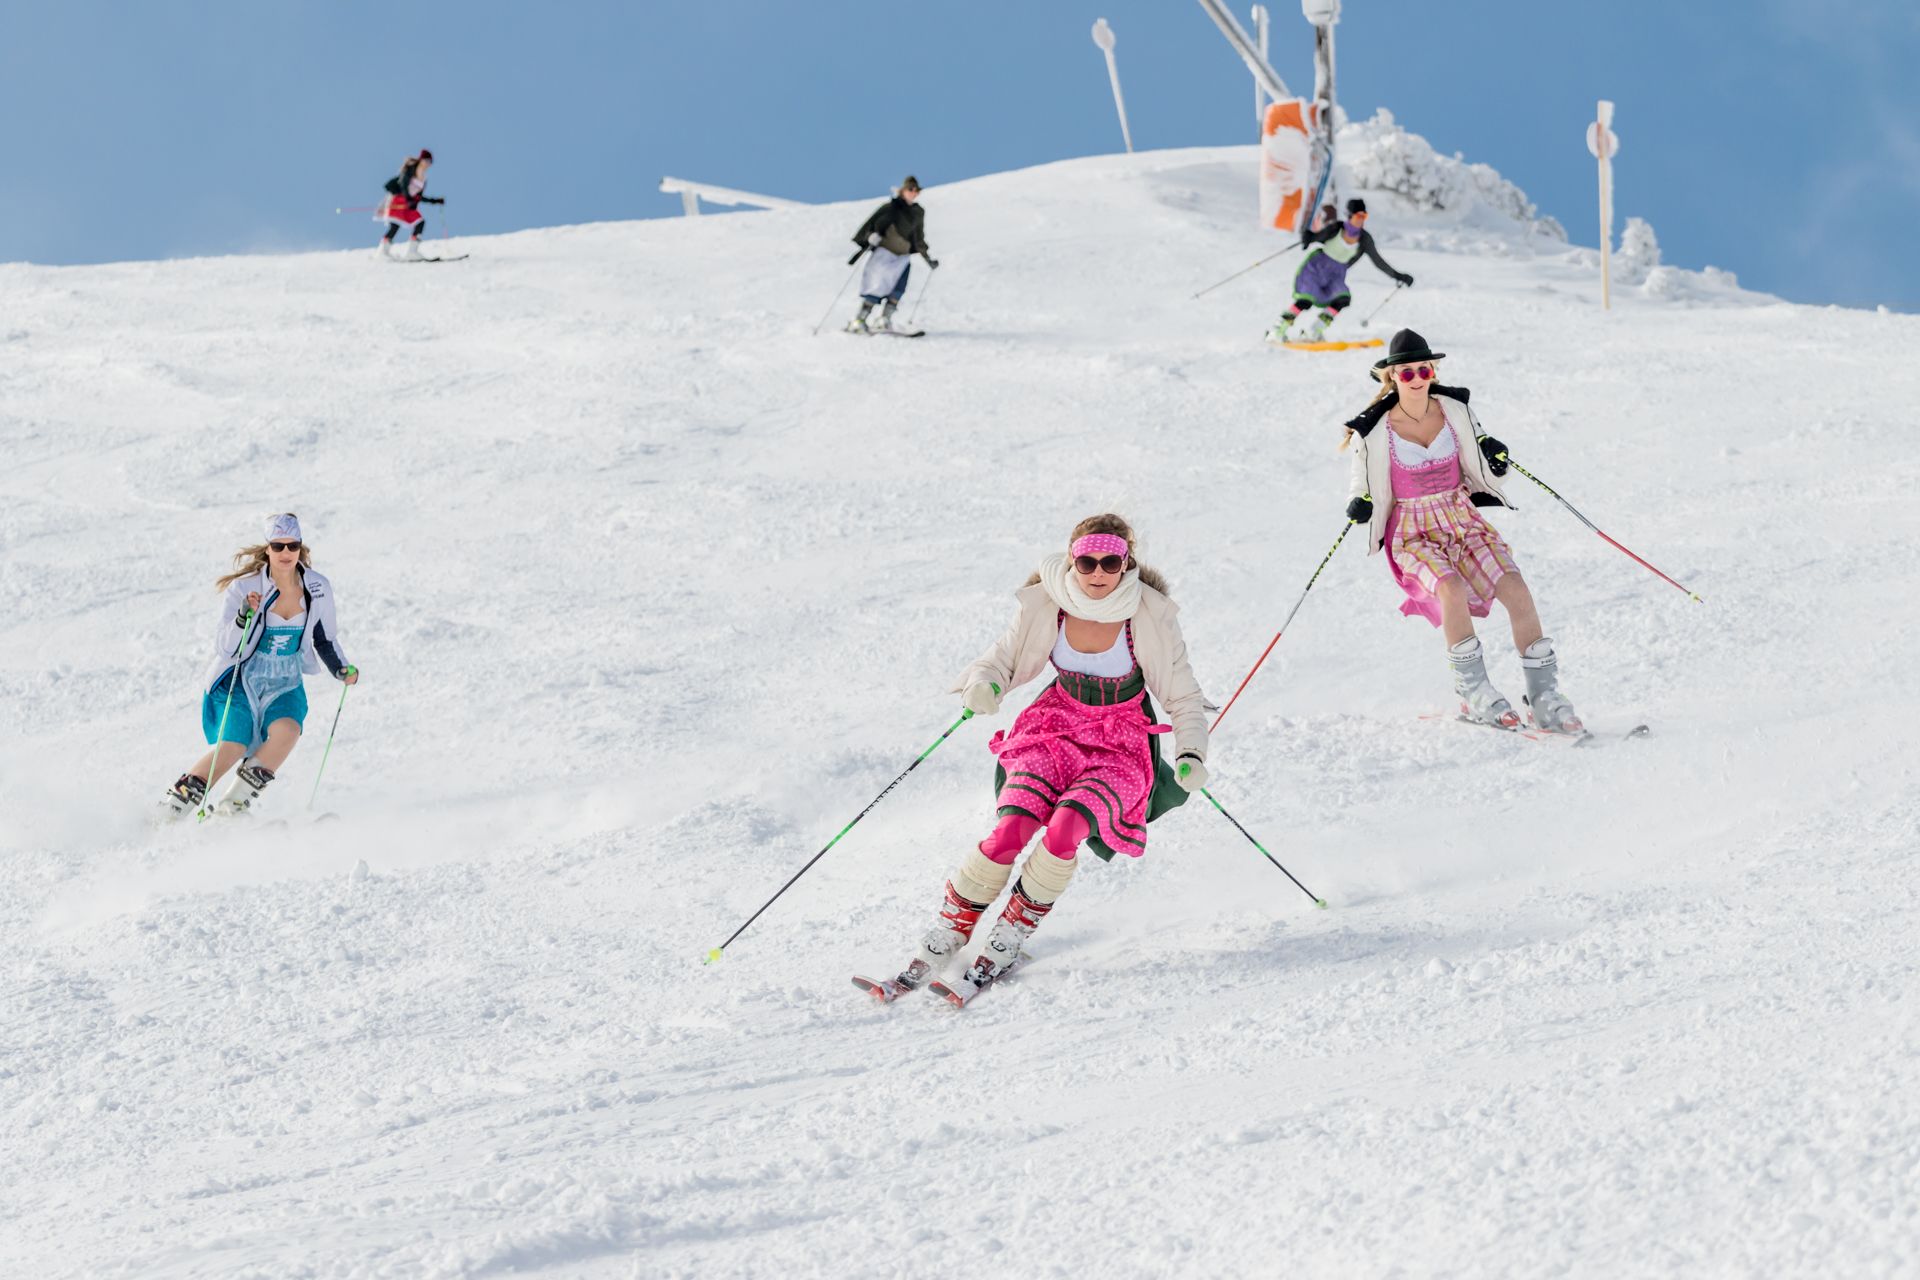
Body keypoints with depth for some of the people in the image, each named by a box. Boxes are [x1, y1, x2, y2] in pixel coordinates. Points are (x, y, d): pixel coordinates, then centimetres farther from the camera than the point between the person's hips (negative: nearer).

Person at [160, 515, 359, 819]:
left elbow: (326, 641, 10)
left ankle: (235, 803, -12)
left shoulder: (318, 588, -5)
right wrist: (243, 619, -35)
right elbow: (223, 647, -18)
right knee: (232, 747, -20)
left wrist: (341, 669, -7)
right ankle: (172, 807, -2)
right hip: (241, 679, -3)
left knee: (286, 731, -28)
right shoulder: (244, 588, -16)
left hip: (285, 684, 3)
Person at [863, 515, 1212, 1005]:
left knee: (1062, 832, -29)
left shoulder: (1150, 616, -15)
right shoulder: (1044, 605, -11)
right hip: (1055, 730, 2)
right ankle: (945, 936, -5)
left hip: (1122, 748, -2)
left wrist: (1191, 755, -23)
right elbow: (1001, 662, 0)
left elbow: (1183, 697, -6)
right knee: (1009, 833, -23)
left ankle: (1003, 948, -10)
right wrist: (983, 685, -23)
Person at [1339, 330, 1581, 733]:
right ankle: (1474, 693, -19)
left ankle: (1545, 698, -12)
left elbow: (1485, 473, 10)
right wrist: (1358, 506, -17)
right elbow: (1363, 485, 5)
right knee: (1452, 590, -33)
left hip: (1464, 520, 3)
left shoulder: (1455, 411, -1)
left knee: (1516, 589, -19)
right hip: (1413, 534, -3)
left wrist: (1496, 457, -12)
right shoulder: (1375, 432, -8)